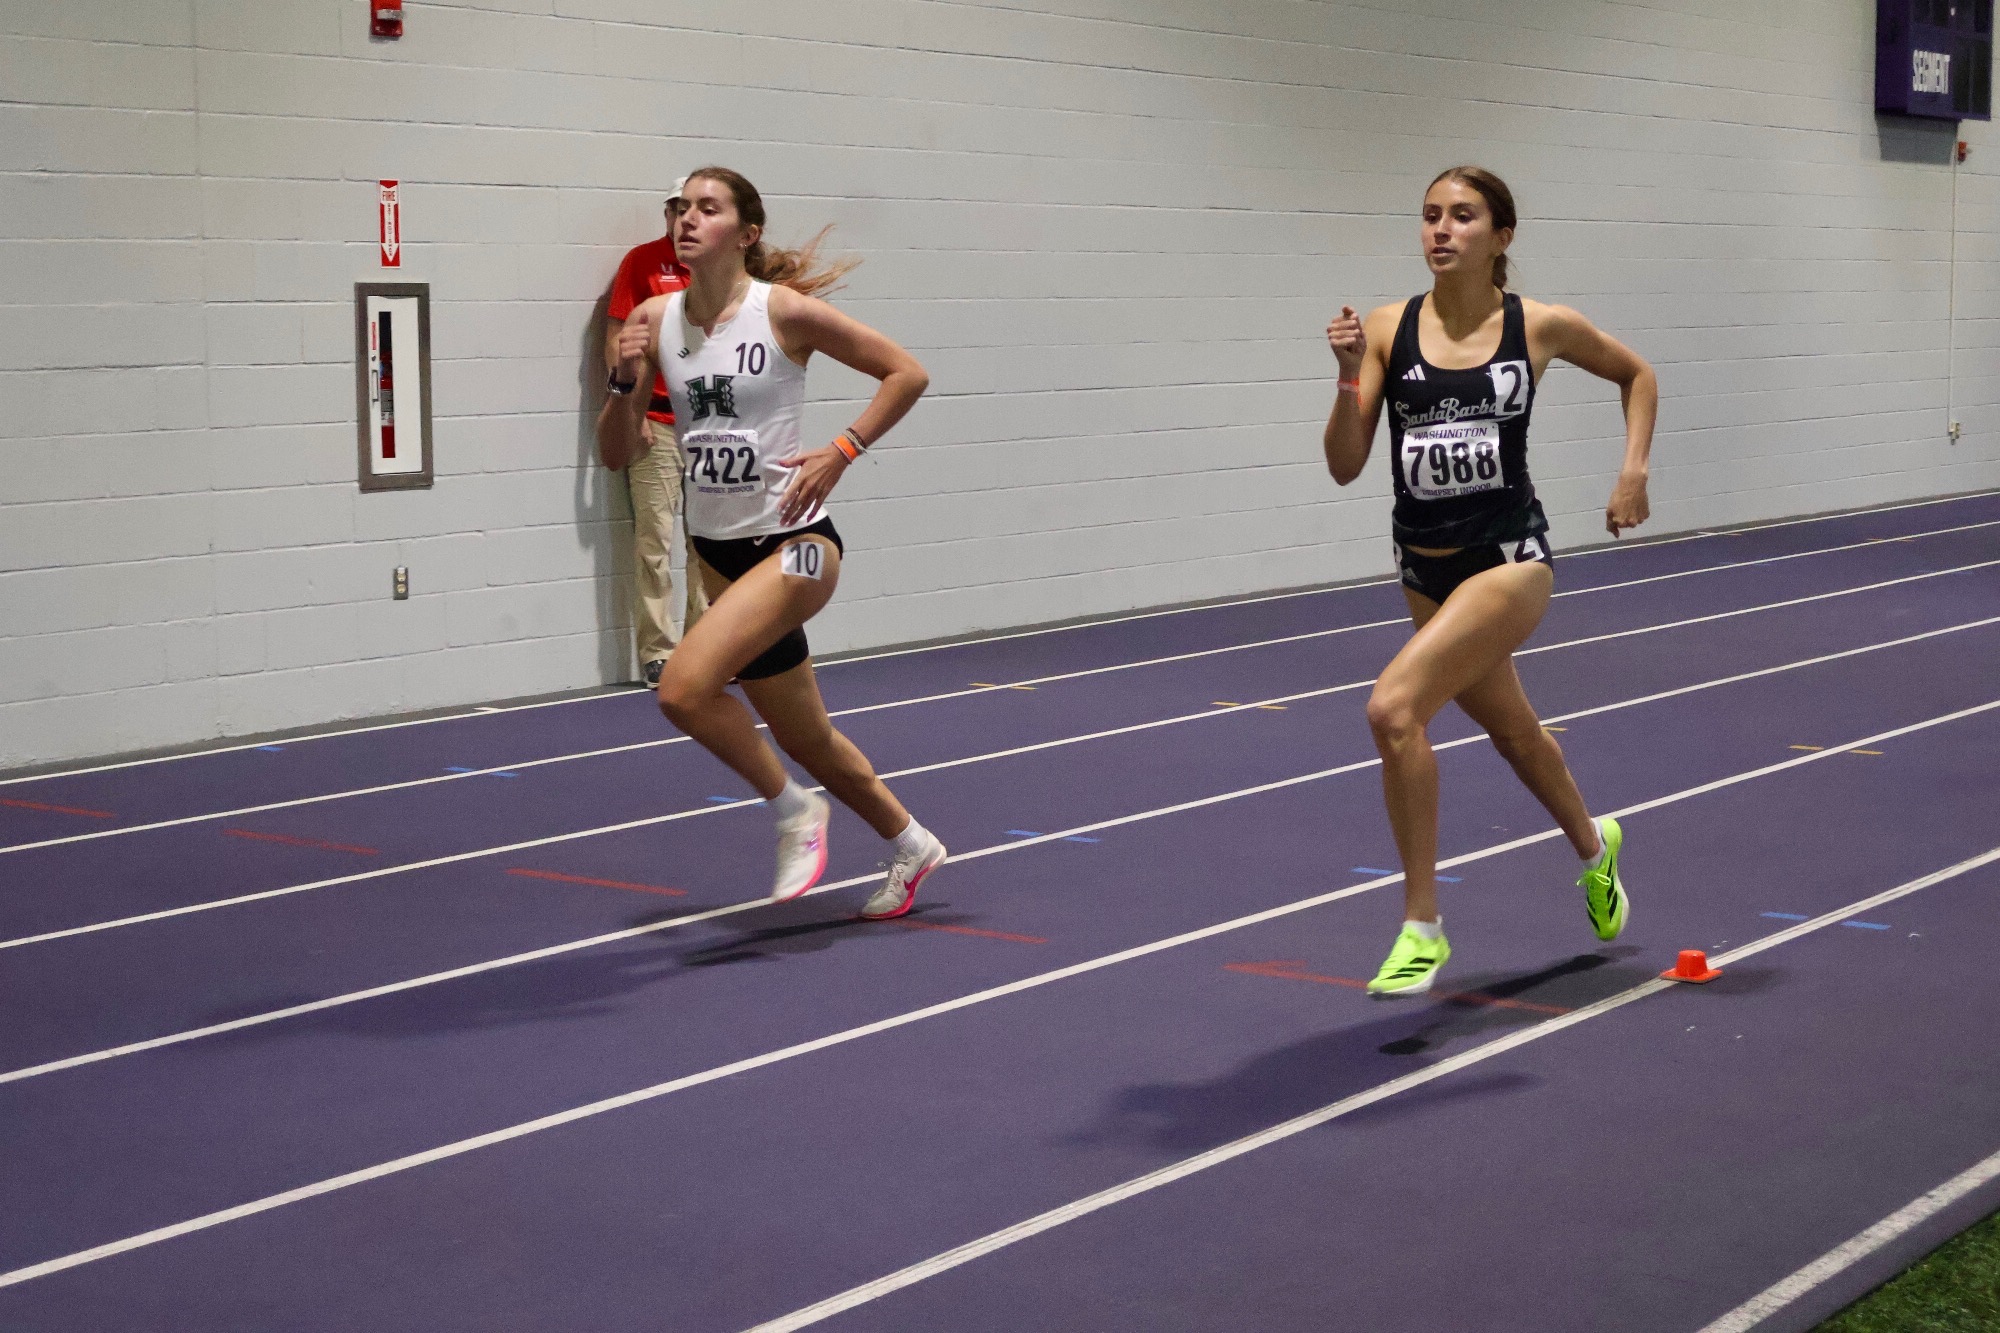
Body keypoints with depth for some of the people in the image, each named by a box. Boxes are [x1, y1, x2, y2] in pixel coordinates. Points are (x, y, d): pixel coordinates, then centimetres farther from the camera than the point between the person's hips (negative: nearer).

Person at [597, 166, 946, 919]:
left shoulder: (786, 311, -12)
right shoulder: (655, 321, 1)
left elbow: (906, 374, -5)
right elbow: (615, 451, 3)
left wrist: (840, 453, -13)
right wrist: (625, 382, -15)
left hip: (793, 541, -6)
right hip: (718, 547, 6)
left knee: (683, 687, -24)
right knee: (803, 736, 16)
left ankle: (795, 812, 0)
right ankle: (910, 845, 40)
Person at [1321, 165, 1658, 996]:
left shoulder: (1539, 327, -5)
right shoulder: (1388, 330, -2)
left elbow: (1636, 374, 13)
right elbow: (1345, 466, -6)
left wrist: (1634, 471, 2)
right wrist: (1350, 376, -20)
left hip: (1509, 559, -5)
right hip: (1425, 568, 5)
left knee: (1393, 707, -25)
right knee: (1511, 731, 25)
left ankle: (1422, 927, -12)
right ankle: (1594, 847, 57)